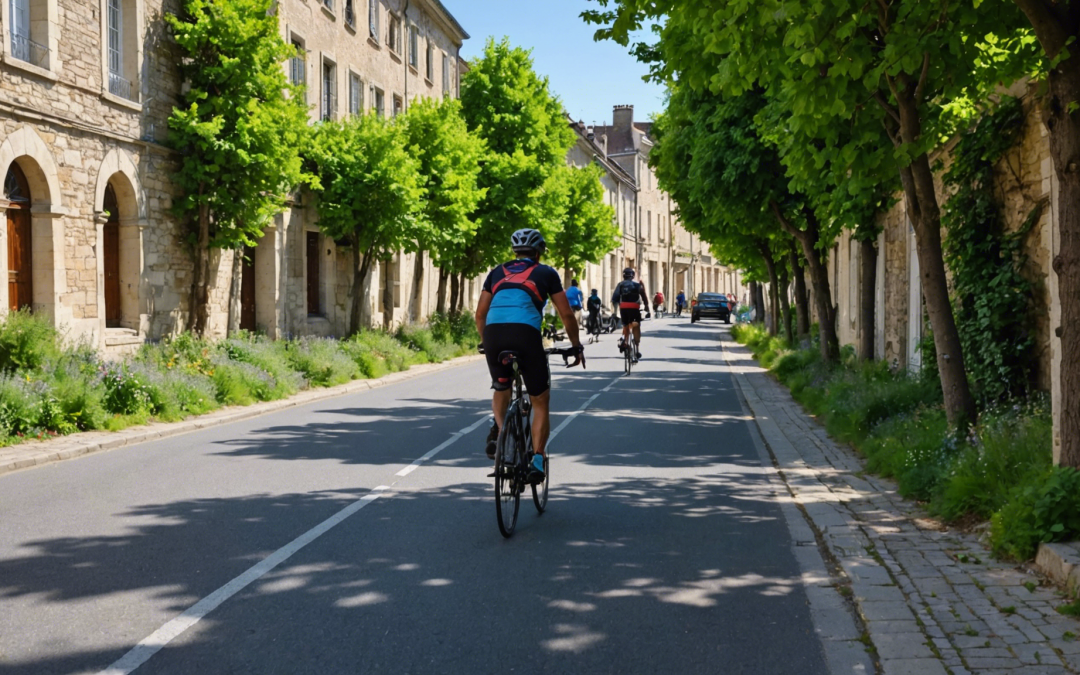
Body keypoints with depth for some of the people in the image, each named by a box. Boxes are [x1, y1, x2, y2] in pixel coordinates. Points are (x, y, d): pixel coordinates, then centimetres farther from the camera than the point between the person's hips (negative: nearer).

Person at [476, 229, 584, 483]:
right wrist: (576, 346, 29)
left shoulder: (497, 272, 26)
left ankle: (498, 429, 3)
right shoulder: (546, 273, 19)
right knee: (540, 403, 12)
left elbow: (480, 314, 24)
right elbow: (566, 314, 18)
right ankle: (537, 461, 0)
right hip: (526, 334, -3)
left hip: (493, 333, 3)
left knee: (501, 389, 30)